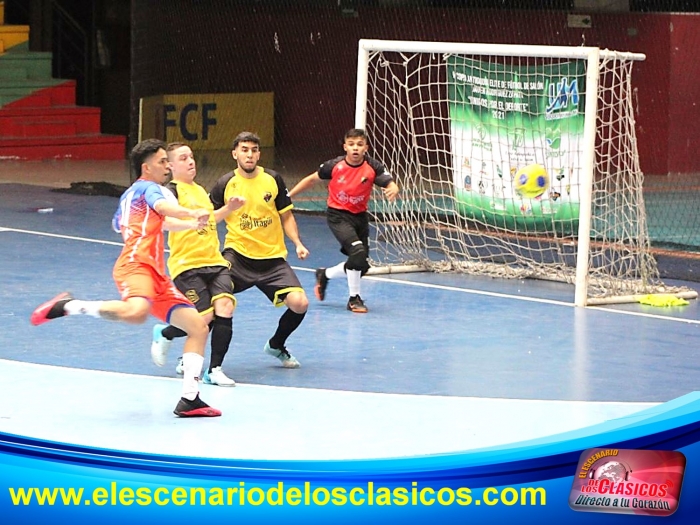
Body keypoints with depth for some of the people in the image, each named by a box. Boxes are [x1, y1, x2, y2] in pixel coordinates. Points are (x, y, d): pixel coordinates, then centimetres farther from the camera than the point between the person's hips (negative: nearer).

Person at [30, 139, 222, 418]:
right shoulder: (148, 187, 2)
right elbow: (162, 206, -22)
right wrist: (192, 214, -39)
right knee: (137, 312, -41)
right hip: (135, 265, -10)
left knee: (198, 327, 6)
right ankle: (68, 306, -20)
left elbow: (118, 224, 49)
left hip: (155, 275, 10)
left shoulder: (129, 194, 28)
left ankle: (189, 399, 1)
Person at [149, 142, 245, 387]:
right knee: (204, 317, -13)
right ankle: (163, 335, 19)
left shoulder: (200, 190, 19)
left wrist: (228, 208, 24)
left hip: (214, 261, 6)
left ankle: (214, 369, -7)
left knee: (225, 307, -15)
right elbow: (166, 221, -26)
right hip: (187, 264, -6)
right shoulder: (172, 190, -6)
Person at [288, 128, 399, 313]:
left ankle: (325, 275, 33)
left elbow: (390, 183, -23)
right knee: (358, 251, -24)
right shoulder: (335, 165, -14)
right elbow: (312, 180, 1)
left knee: (362, 266, 6)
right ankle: (354, 298, -6)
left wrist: (393, 190, -48)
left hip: (360, 217, 4)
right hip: (337, 215, -4)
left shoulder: (373, 168, -13)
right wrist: (288, 196, 4)